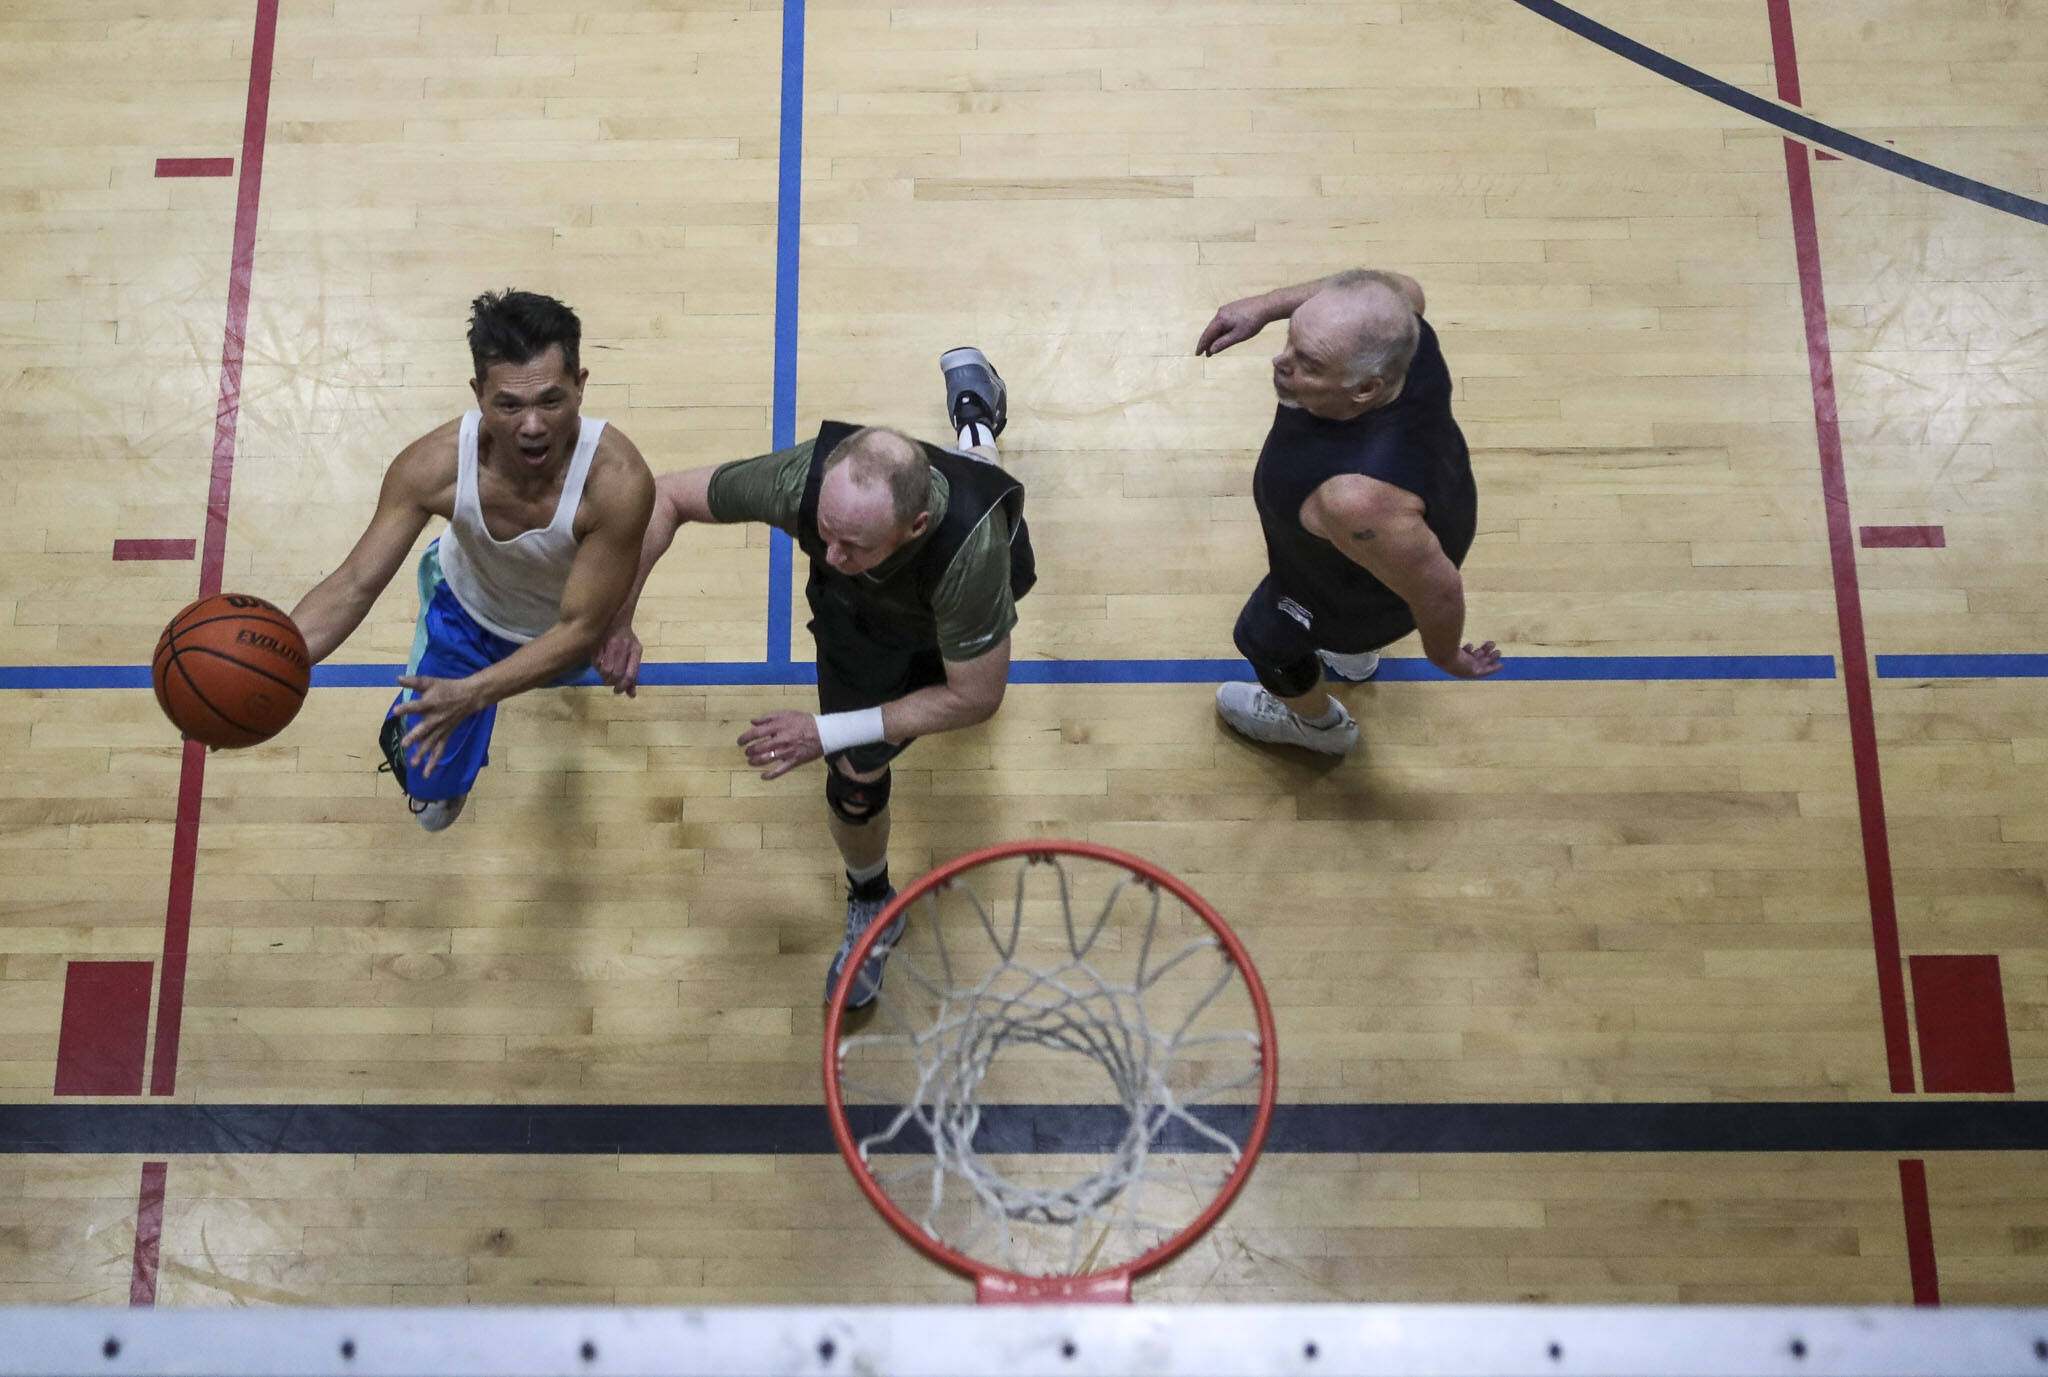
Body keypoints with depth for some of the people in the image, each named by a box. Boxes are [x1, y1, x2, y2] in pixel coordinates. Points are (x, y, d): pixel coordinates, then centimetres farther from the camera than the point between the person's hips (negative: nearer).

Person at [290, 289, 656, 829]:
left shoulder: (618, 480, -43)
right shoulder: (433, 464, -37)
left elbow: (580, 628, -35)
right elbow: (354, 586, -29)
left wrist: (470, 694, -48)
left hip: (564, 627, -1)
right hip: (466, 606, 1)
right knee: (432, 795, 12)